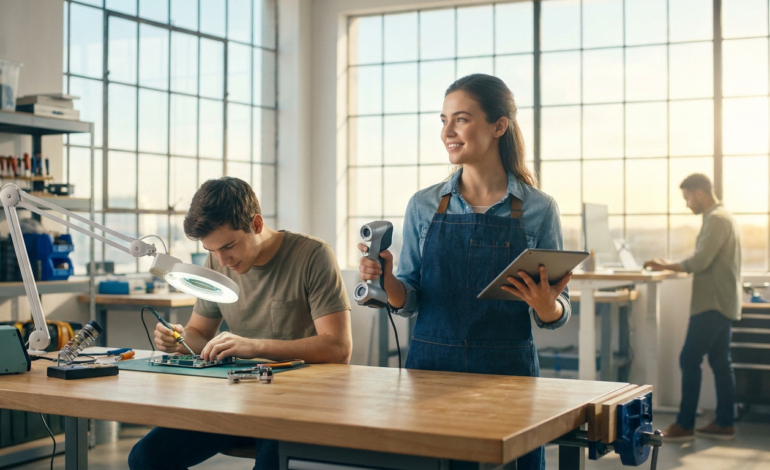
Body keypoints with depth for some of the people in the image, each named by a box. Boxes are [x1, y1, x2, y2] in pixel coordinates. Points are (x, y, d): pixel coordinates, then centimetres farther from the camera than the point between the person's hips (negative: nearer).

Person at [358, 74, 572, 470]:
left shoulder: (538, 209, -1)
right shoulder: (423, 206, 4)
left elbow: (556, 316, 2)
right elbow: (408, 302, 7)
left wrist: (546, 305, -19)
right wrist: (386, 279, -13)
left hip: (508, 373, -1)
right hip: (431, 366, 2)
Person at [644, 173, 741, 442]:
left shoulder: (716, 219, -14)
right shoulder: (724, 217, 18)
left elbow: (700, 261, -21)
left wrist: (666, 266, -10)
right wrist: (671, 267, 14)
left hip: (712, 304, -10)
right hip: (722, 303, 10)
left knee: (689, 360, -8)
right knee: (720, 363, 10)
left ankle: (684, 425, -6)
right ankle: (724, 425, 14)